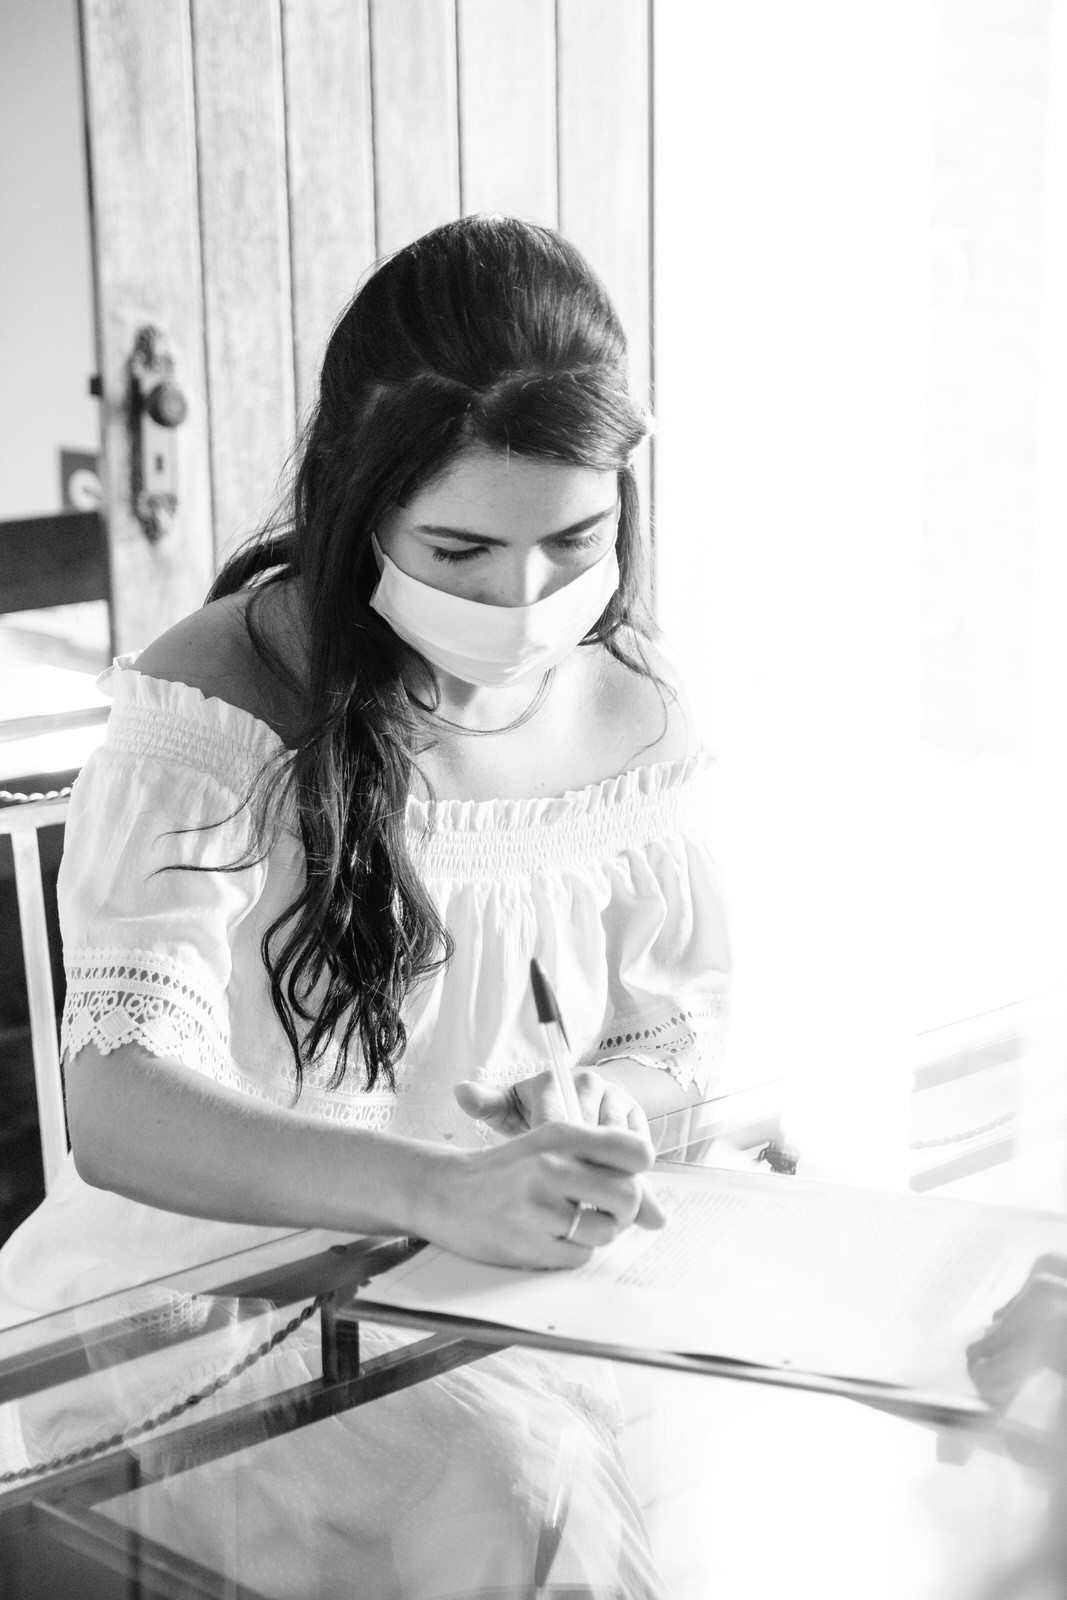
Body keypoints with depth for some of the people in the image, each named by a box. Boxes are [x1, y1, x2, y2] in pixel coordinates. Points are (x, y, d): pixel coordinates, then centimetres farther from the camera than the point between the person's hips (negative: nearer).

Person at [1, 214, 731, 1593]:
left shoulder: (634, 712, -2)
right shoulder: (215, 713, -18)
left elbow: (679, 1026, 10)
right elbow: (119, 1105, -29)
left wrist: (592, 1112, -14)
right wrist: (434, 1190, -44)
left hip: (515, 1276, 3)